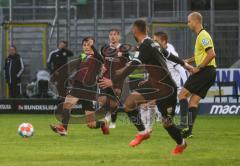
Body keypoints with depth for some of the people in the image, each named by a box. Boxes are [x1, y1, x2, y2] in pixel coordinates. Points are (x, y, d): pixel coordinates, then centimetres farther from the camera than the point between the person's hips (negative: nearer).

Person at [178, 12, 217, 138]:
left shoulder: (203, 36, -12)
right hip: (209, 73, 10)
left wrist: (199, 67, -20)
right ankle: (189, 130, 1)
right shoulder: (200, 36, 20)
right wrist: (188, 61, 24)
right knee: (193, 101, 6)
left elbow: (211, 54, -23)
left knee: (182, 94, -7)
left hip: (205, 71, -10)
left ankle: (184, 124, -15)